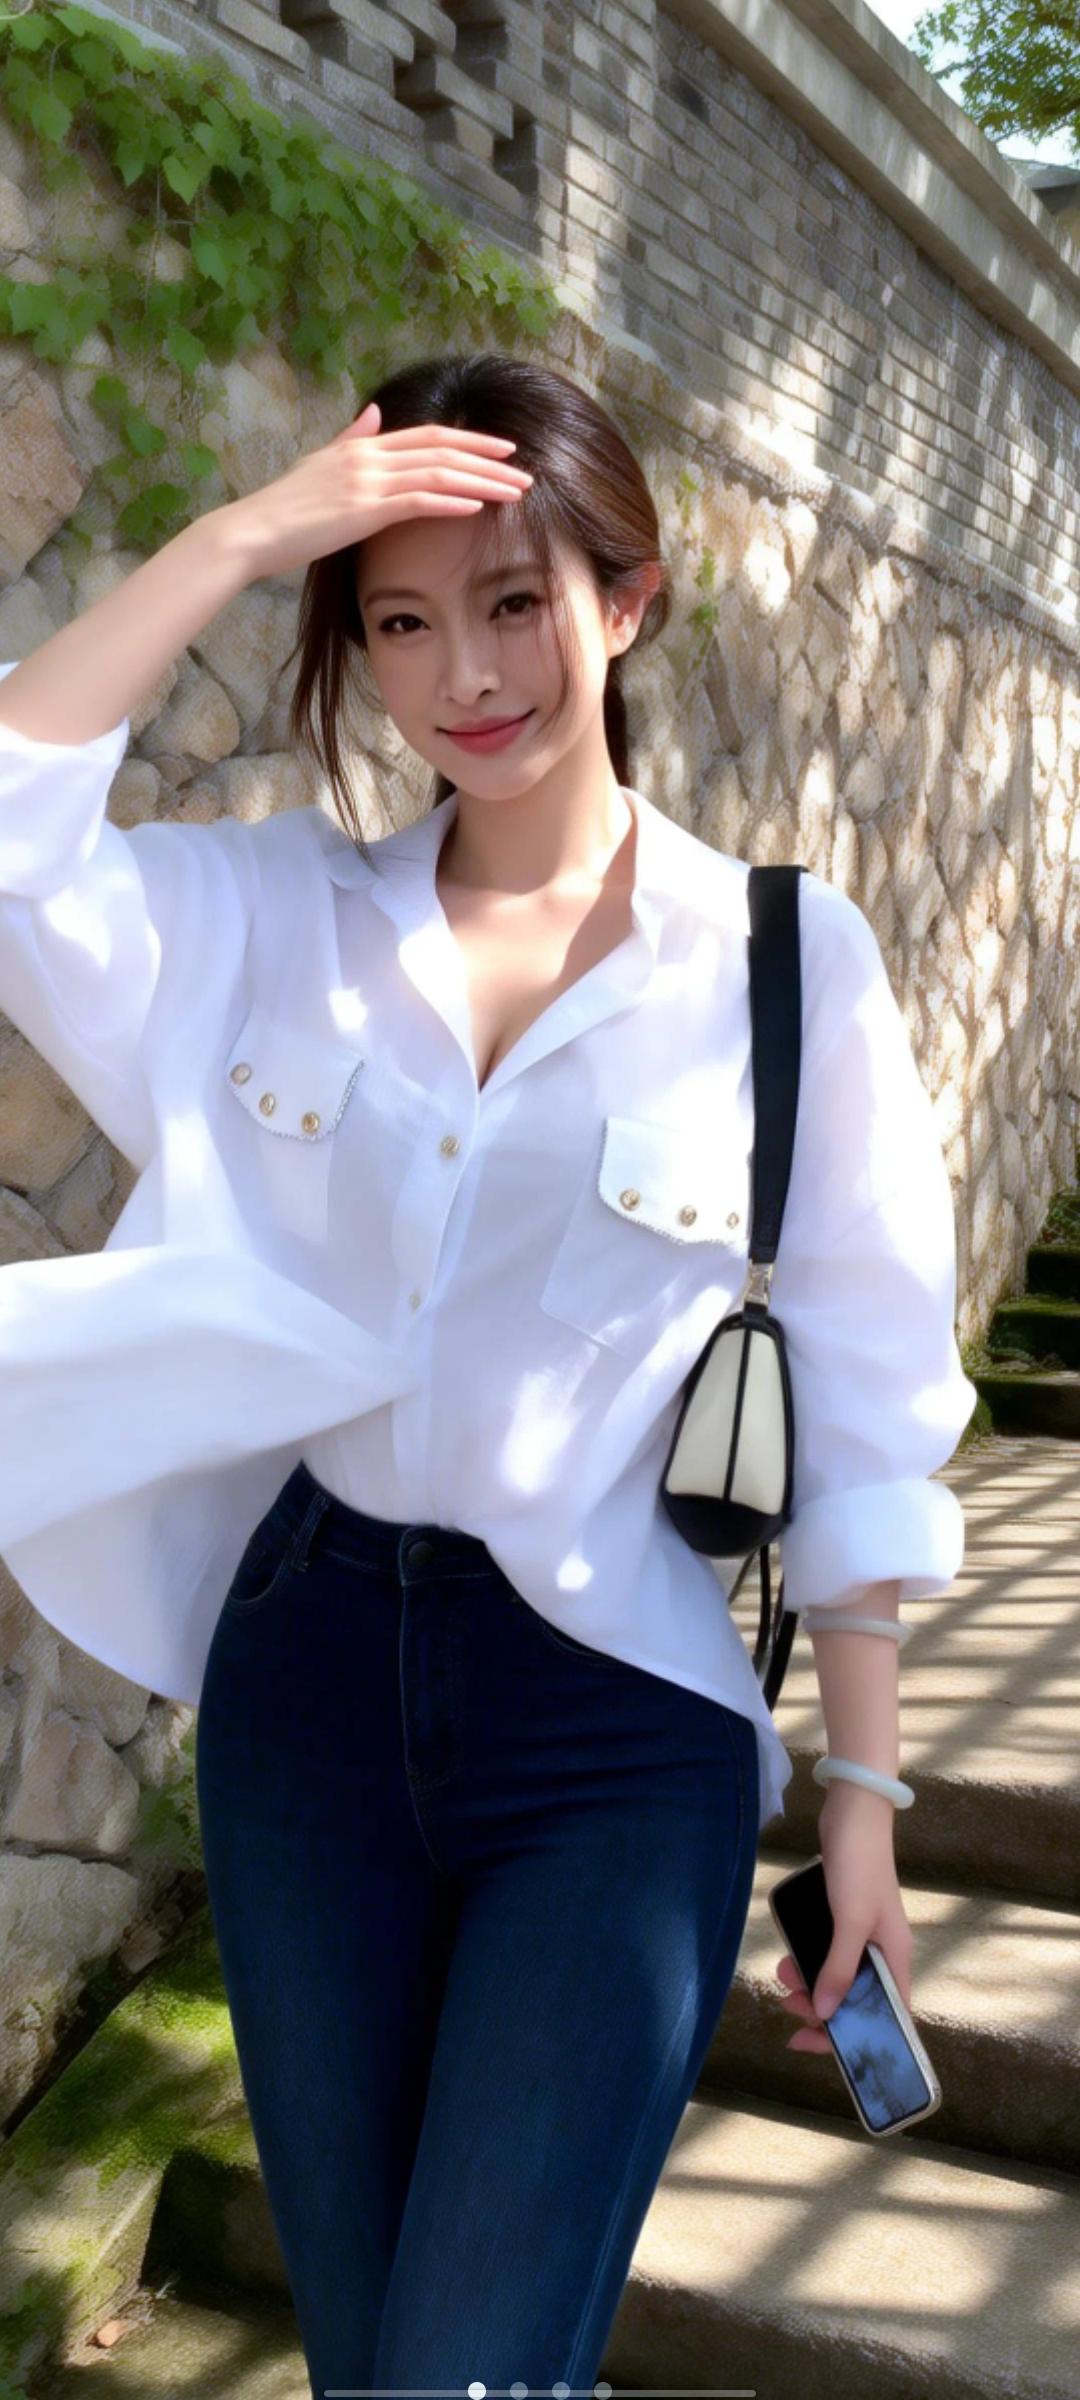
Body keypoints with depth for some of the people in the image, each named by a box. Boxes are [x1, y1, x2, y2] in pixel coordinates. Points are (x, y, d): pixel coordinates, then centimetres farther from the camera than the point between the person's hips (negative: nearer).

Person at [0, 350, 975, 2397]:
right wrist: (233, 542, -12)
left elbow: (859, 1411, -3)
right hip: (309, 1670, 4)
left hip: (618, 1725, -3)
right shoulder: (274, 919, 1)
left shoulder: (788, 959, -7)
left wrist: (865, 1790, 0)